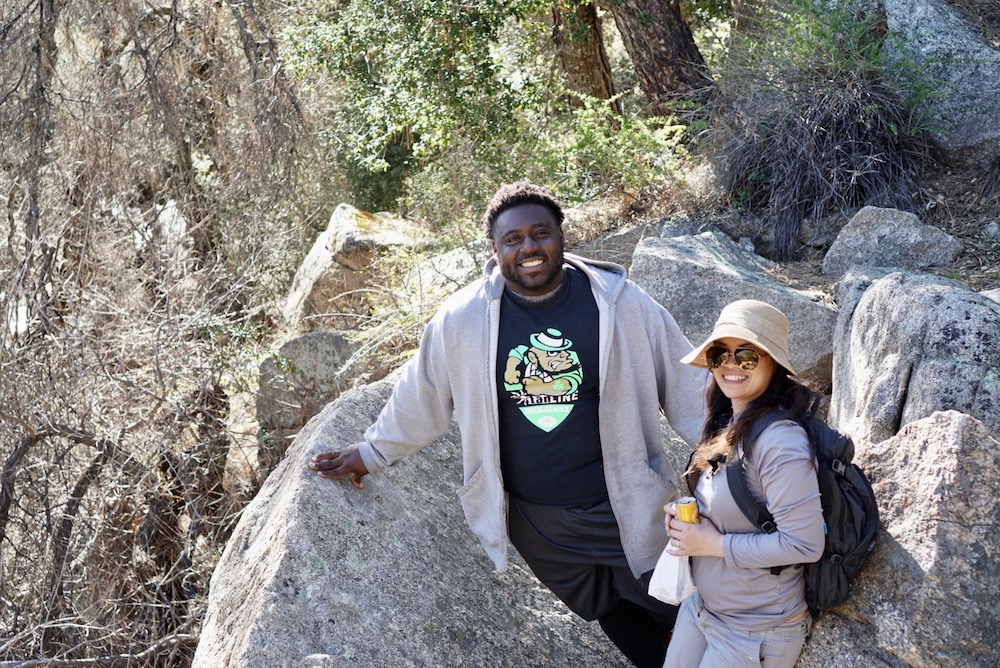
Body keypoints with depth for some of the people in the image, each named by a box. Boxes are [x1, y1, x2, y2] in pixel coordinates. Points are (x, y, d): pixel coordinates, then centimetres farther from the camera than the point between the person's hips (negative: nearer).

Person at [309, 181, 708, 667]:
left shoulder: (620, 303, -9)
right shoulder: (464, 317, -7)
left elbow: (685, 385, -2)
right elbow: (420, 393, 8)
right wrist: (371, 453, 18)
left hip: (623, 506, -1)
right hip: (534, 520, 1)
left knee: (675, 611, 5)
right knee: (609, 613, 17)